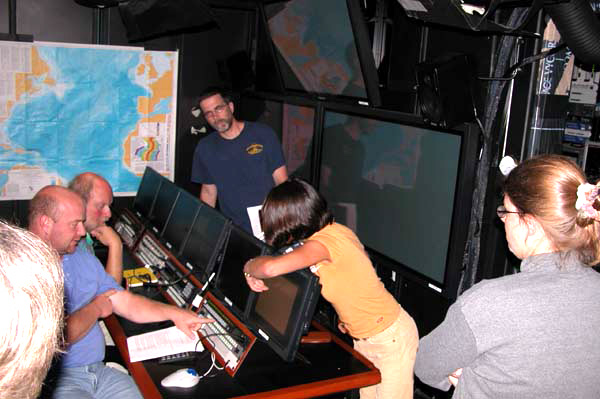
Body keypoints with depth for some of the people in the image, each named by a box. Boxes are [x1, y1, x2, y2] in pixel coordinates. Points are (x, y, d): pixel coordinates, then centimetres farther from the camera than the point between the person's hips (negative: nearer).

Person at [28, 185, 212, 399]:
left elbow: (125, 302, 17)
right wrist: (95, 308, -5)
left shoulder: (83, 258, 14)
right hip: (57, 381, -7)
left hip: (99, 371, 7)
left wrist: (173, 313, 4)